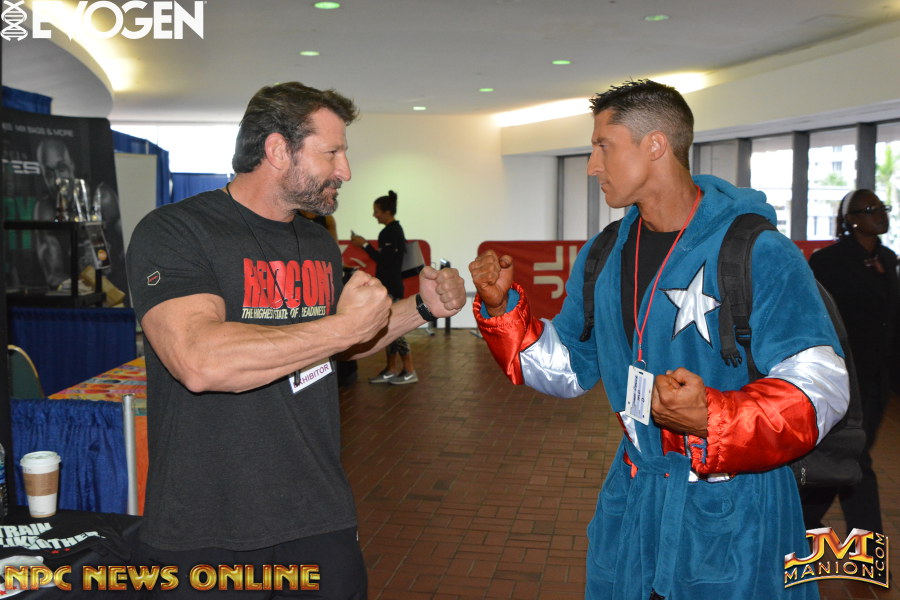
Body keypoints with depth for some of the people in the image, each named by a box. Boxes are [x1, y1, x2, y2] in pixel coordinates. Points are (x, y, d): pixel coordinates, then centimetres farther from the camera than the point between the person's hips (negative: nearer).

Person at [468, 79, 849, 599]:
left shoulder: (758, 253, -18)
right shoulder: (603, 258, 3)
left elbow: (820, 388, -21)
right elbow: (568, 369, 9)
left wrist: (714, 419, -35)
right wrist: (503, 308, -4)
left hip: (733, 516, -5)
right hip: (632, 499, 6)